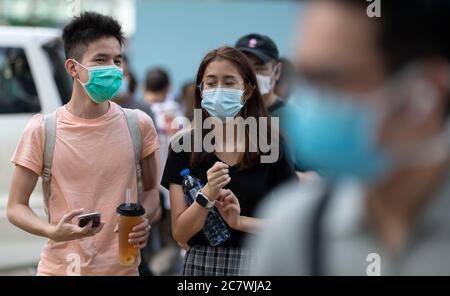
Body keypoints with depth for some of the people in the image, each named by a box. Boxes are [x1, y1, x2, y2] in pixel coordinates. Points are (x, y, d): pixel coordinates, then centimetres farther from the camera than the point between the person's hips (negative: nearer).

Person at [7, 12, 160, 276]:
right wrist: (53, 231, -22)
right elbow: (16, 207, -3)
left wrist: (143, 222, -11)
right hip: (60, 268, -2)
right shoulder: (42, 130, -8)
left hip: (122, 268, 2)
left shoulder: (139, 125, -3)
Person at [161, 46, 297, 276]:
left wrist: (240, 221, -15)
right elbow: (180, 234, -4)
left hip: (254, 263, 0)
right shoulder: (183, 148, -3)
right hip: (200, 263, 1)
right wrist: (207, 195, -20)